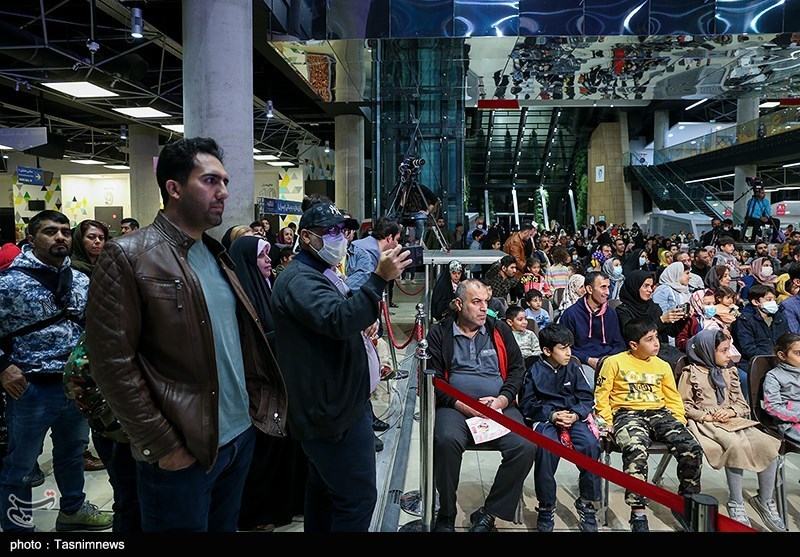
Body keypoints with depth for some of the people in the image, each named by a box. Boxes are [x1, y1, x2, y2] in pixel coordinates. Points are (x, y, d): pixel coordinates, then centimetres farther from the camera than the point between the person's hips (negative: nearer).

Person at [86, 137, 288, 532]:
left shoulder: (217, 255, 10)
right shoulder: (127, 257, -12)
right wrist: (162, 446, -16)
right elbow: (113, 365, -15)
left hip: (242, 434, 7)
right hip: (181, 453, -7)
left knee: (226, 525, 22)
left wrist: (259, 406, 7)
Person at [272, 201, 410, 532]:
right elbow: (338, 319, -34)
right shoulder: (299, 280, -17)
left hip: (332, 403, 11)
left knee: (324, 486, 22)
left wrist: (363, 327, 9)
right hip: (335, 409, -11)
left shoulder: (321, 275, 19)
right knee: (357, 497, -7)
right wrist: (379, 278, -37)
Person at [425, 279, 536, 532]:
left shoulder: (500, 330, 16)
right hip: (455, 407, -2)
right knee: (446, 441, -34)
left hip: (500, 407, 3)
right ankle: (446, 514, -11)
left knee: (526, 447, -24)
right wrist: (463, 406, -12)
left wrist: (502, 399, -5)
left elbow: (517, 369, 14)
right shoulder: (439, 334, 8)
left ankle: (489, 513, -6)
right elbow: (434, 379, 1)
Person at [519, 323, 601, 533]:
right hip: (544, 419, -2)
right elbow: (527, 405, 0)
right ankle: (546, 507, -15)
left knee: (591, 445, -27)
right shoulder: (535, 372, 2)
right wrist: (552, 415, -13)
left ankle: (586, 504, -6)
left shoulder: (574, 368, 8)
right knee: (547, 447, -34)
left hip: (573, 417, 3)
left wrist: (576, 414, -11)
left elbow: (587, 398, 9)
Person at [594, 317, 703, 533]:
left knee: (692, 448, -21)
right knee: (636, 450, -37)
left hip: (659, 413, 5)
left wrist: (680, 422, 7)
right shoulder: (614, 363, 5)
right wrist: (608, 422, -7)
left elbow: (673, 398, 23)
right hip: (627, 414, -4)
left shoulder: (662, 366, 19)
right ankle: (638, 513, -29)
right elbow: (601, 395, 4)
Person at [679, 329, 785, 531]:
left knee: (768, 444, -18)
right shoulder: (691, 373, 0)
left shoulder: (730, 372, 18)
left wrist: (731, 411, -5)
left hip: (732, 421, 6)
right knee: (737, 445, -35)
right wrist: (707, 416, -13)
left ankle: (765, 500, -2)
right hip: (706, 424, -6)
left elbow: (743, 404, 17)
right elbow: (683, 405, -2)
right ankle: (736, 504, -21)